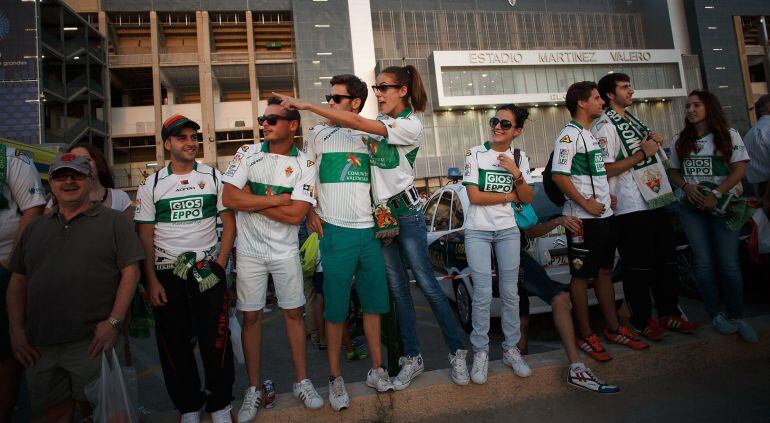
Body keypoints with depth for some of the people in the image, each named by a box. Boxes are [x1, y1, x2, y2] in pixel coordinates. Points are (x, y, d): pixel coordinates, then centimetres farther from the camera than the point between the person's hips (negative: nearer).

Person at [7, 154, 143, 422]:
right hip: (38, 347, 4)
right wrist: (16, 331, 4)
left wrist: (114, 321, -14)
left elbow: (131, 271, -6)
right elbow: (18, 280, 15)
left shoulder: (113, 221, 1)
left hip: (92, 342, -4)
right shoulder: (35, 228, 15)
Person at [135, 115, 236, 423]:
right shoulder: (152, 184, 5)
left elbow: (229, 223, 5)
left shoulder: (214, 177, 5)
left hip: (209, 270, 0)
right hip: (167, 273, 1)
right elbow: (144, 235, 3)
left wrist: (220, 264, -5)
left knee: (216, 340, 2)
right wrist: (151, 280, -5)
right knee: (174, 343, 8)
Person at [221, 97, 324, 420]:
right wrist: (276, 199, -15)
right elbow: (230, 198, -14)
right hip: (249, 250, 1)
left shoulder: (304, 164, -6)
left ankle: (302, 382, 23)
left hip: (285, 251, 0)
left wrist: (251, 202, -13)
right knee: (251, 317, 8)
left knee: (294, 312, 7)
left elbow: (296, 214, -17)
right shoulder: (247, 154, -2)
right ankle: (253, 389, 23)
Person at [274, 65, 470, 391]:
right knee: (397, 287, 8)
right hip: (380, 212, 6)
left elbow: (357, 123, -20)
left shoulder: (411, 125, -11)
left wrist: (307, 105, -20)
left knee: (426, 282, -3)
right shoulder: (379, 122, 14)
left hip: (405, 209, -6)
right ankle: (412, 358, 18)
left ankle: (457, 352, 13)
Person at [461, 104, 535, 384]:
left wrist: (516, 174, -13)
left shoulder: (519, 158, 7)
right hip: (478, 231, -3)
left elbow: (527, 199, 2)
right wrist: (508, 196, -6)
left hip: (508, 231, 3)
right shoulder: (475, 154, -4)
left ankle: (511, 349, 20)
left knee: (510, 293, 6)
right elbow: (474, 196, -11)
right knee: (483, 295, -5)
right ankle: (480, 352, 10)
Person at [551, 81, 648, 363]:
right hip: (583, 218, -9)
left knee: (605, 271, 15)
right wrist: (586, 204, -19)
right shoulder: (569, 134, -12)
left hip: (604, 214, 9)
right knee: (581, 276, 0)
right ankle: (586, 336, 10)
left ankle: (613, 328, 27)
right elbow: (559, 175, -22)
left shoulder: (592, 134, 17)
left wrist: (607, 195, 11)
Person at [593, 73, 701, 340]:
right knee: (638, 267, 0)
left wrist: (656, 142, 7)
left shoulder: (634, 120, 18)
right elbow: (605, 170, -20)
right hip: (631, 207, -9)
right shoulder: (604, 126, -10)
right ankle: (641, 321, 14)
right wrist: (642, 153, -17)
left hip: (656, 200, 9)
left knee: (666, 261, 14)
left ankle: (669, 314, 27)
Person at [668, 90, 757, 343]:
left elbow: (739, 170, -2)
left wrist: (715, 194, -14)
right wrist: (686, 186, -6)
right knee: (704, 262, 1)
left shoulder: (729, 135, 4)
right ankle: (716, 315, 14)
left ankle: (736, 317, 11)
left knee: (728, 263, -4)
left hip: (722, 204, -2)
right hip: (692, 207, 2)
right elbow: (674, 172, 14)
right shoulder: (679, 140, 12)